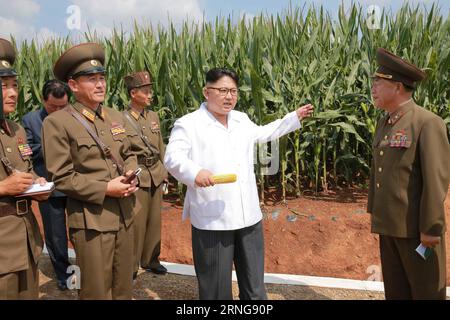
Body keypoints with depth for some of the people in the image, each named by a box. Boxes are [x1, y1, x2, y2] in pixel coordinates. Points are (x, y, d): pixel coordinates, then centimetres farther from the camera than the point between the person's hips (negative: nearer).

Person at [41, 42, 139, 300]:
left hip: (125, 214, 6)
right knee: (97, 290, 8)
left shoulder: (116, 116, 9)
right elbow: (61, 177, -12)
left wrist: (130, 176, -4)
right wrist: (105, 189, -18)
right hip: (91, 219, -6)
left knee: (124, 286, 18)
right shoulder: (57, 122, -10)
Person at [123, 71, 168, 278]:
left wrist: (164, 171, 14)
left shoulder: (154, 116, 7)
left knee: (155, 220, 13)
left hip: (156, 176, 6)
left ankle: (150, 259, 30)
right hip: (137, 177, -6)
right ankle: (131, 266, 19)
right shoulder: (122, 119, -10)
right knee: (136, 222, 2)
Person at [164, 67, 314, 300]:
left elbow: (263, 133, 34)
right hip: (212, 220, -5)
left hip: (248, 216, 6)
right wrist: (194, 171, -39)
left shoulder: (242, 120, 15)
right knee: (216, 288, 6)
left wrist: (294, 117, 35)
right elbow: (173, 157, -18)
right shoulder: (188, 124, -5)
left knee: (254, 286, 16)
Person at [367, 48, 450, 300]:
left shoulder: (428, 123, -15)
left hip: (416, 227, -7)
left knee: (426, 290, 9)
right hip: (389, 225, 7)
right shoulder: (385, 124, 10)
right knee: (396, 289, 18)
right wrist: (375, 212, 17)